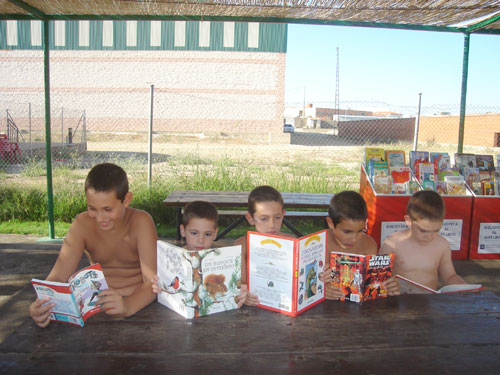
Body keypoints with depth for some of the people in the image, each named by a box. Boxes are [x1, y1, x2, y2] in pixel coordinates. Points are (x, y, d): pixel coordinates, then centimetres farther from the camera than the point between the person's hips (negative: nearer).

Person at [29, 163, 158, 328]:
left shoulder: (140, 221, -17)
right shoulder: (83, 224, -9)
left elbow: (153, 280, -24)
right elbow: (59, 276, -12)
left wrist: (127, 306, -44)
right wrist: (42, 303, -34)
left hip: (139, 304, -2)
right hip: (97, 304, 3)